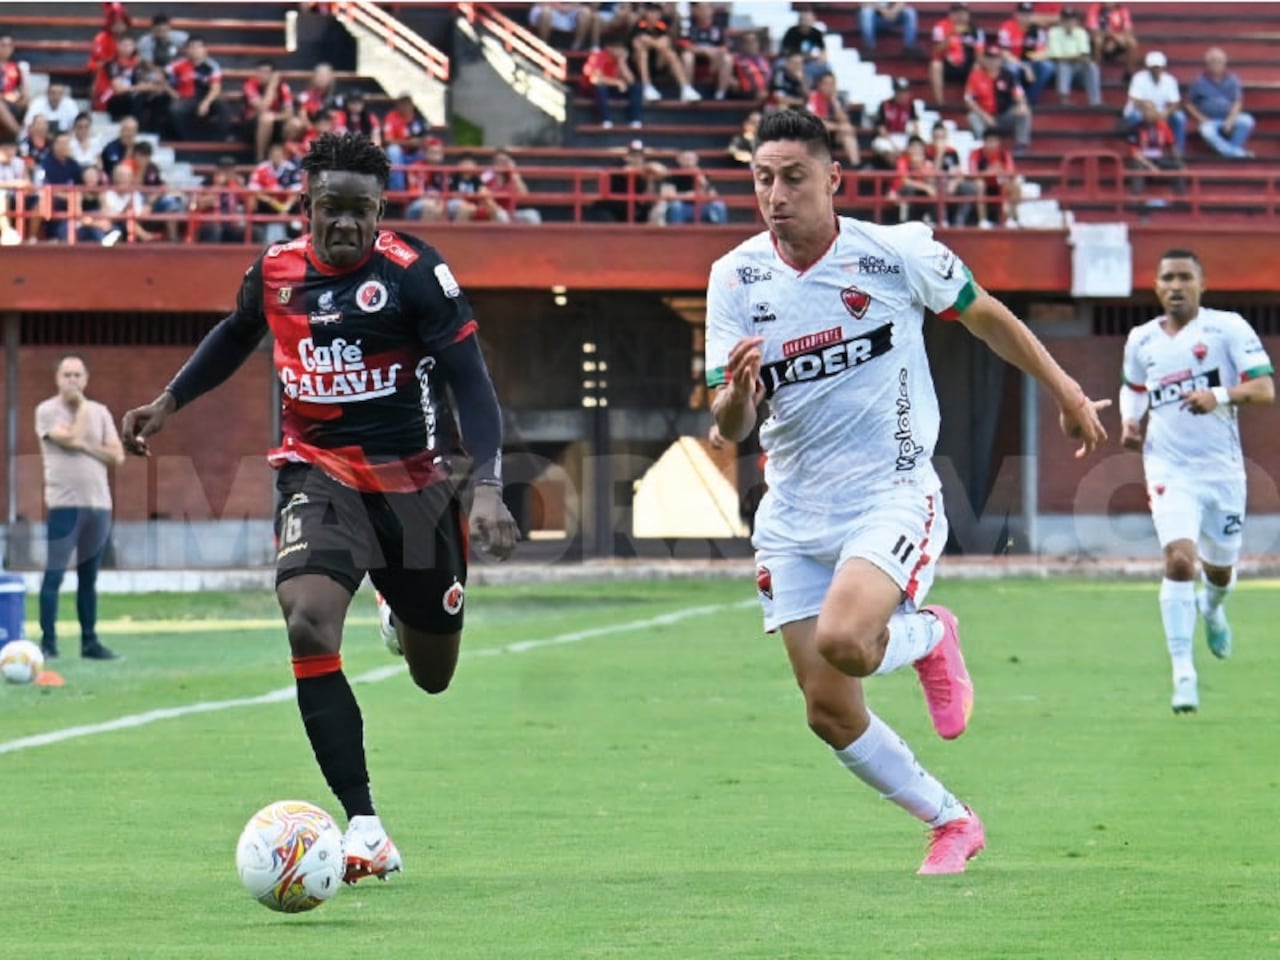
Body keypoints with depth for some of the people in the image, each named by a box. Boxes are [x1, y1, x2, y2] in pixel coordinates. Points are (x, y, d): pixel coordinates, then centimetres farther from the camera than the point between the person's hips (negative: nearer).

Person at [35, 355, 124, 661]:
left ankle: (90, 641, 13)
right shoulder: (47, 411, -1)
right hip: (64, 504, -4)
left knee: (89, 577, 9)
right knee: (54, 574, -7)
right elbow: (71, 439, -16)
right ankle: (48, 643, -5)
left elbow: (117, 456, 4)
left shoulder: (100, 413, 12)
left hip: (98, 505, 4)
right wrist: (82, 407, -4)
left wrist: (86, 446, -9)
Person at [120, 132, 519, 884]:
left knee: (433, 676, 12)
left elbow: (472, 383, -16)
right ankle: (365, 829, -24)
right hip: (320, 476, 2)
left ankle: (408, 615, 55)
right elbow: (237, 334, 22)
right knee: (309, 623, -26)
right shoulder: (276, 271, -2)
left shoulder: (415, 273, -15)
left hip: (415, 483, -2)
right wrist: (169, 403, 18)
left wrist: (486, 487, -28)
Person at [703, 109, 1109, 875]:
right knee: (829, 711, 2)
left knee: (844, 639, -30)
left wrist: (1067, 393, 14)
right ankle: (952, 824, 24)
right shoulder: (735, 279, -4)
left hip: (892, 495, -4)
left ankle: (929, 638, 7)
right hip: (795, 515, 4)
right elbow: (731, 428, -5)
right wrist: (737, 394, -29)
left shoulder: (896, 253, -10)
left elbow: (985, 316, 8)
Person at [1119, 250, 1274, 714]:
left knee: (1220, 568, 14)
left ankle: (1212, 608, 53)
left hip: (1221, 468, 0)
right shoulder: (1141, 341, 6)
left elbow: (1265, 389, -12)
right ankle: (1183, 671, -19)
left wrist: (1221, 396, -30)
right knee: (1179, 558, -20)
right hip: (1169, 470, 0)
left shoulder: (1228, 328, -6)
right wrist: (1130, 422, 5)